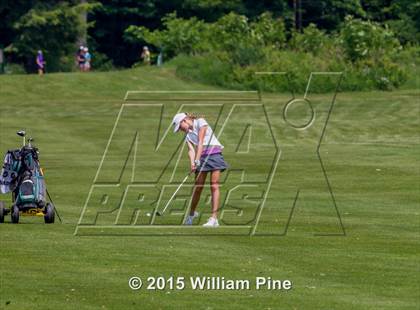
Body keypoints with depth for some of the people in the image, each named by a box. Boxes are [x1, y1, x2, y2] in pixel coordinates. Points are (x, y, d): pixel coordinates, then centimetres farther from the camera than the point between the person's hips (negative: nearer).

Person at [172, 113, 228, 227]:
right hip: (201, 157, 5)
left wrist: (197, 159, -21)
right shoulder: (188, 134, 15)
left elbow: (200, 142, -12)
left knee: (214, 186, -11)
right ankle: (192, 214, 25)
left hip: (214, 153, -5)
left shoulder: (200, 122, -1)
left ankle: (214, 218, -15)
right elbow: (191, 150, -2)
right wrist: (192, 163, -21)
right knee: (198, 187, 4)